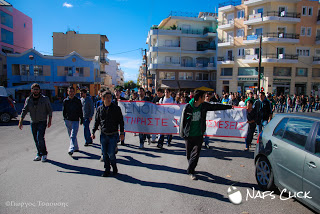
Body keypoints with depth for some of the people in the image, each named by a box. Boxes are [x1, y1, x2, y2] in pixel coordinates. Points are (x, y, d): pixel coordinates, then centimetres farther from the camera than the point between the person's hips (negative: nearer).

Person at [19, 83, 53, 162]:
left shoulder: (45, 99, -3)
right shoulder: (28, 99, 4)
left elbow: (49, 110, 2)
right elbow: (24, 111, 5)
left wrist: (50, 121, -2)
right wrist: (20, 122, -1)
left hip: (42, 122, -4)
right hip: (33, 122, 4)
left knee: (40, 138, -15)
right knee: (36, 140, 8)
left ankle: (44, 154, 1)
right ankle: (39, 154, 21)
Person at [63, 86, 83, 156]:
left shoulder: (78, 101, 0)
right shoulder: (65, 101, 7)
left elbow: (80, 111, 5)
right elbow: (64, 110, 12)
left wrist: (81, 119, 5)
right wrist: (65, 118, 2)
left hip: (75, 120, -4)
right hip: (68, 120, 4)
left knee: (73, 136, -13)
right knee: (71, 135, 12)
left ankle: (71, 149, -17)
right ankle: (76, 147, 25)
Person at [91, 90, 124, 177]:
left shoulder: (116, 108, -3)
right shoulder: (100, 109, 5)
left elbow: (121, 121, 0)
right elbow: (96, 121, 14)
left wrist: (122, 133, -4)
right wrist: (93, 132, 8)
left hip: (113, 135, -3)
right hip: (103, 135, 3)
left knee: (111, 153, -5)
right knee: (105, 154, 8)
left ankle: (114, 167, 23)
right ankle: (107, 170, 25)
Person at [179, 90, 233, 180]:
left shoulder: (204, 106, 2)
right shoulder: (188, 107, -11)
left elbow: (216, 106, 14)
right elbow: (183, 120, -4)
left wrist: (229, 106, 20)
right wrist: (182, 133, -3)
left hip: (199, 135, 3)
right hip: (189, 135, -2)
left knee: (196, 153, -5)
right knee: (189, 154, 10)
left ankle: (190, 170, 7)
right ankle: (191, 170, 32)